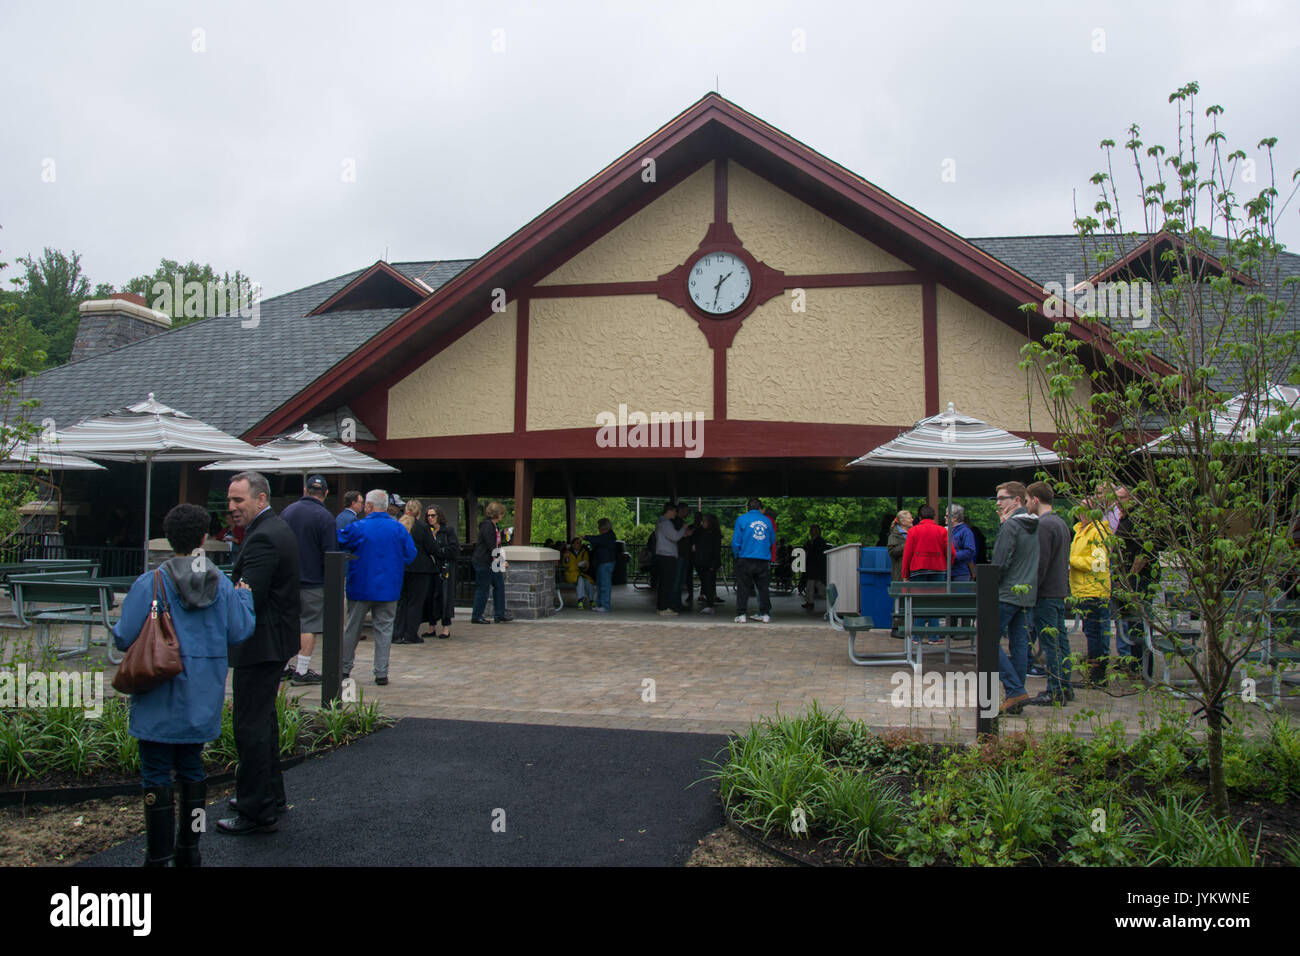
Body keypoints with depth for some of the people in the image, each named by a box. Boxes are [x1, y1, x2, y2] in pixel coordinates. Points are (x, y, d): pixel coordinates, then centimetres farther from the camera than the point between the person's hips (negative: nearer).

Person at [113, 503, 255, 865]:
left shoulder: (150, 584, -14)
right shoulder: (222, 585, -2)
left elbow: (125, 638, -12)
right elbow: (240, 632, 2)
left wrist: (115, 629, 13)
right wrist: (245, 597, 18)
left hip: (160, 702, -4)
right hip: (202, 700, 4)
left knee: (157, 776, 4)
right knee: (192, 769, 17)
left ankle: (159, 857, 9)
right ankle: (189, 850, 27)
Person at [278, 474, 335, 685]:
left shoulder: (287, 511, 7)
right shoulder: (325, 517, -11)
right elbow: (330, 554, -12)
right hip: (313, 581, -6)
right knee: (309, 625, 0)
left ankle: (283, 667, 20)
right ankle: (302, 671, 0)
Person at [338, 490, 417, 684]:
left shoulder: (358, 527, -9)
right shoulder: (398, 528, -3)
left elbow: (338, 543, -1)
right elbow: (410, 554, -1)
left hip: (360, 587, -1)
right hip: (389, 588, 1)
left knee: (352, 628, 13)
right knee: (384, 629, 6)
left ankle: (344, 668, 22)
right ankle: (381, 673, 5)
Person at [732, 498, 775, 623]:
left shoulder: (742, 519, -1)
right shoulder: (767, 520, 6)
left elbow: (736, 542, -3)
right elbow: (772, 539, 14)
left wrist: (737, 556, 11)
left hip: (746, 559, -2)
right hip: (764, 560, 2)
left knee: (743, 588, 3)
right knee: (763, 587, 11)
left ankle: (741, 614, 0)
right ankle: (765, 614, 12)